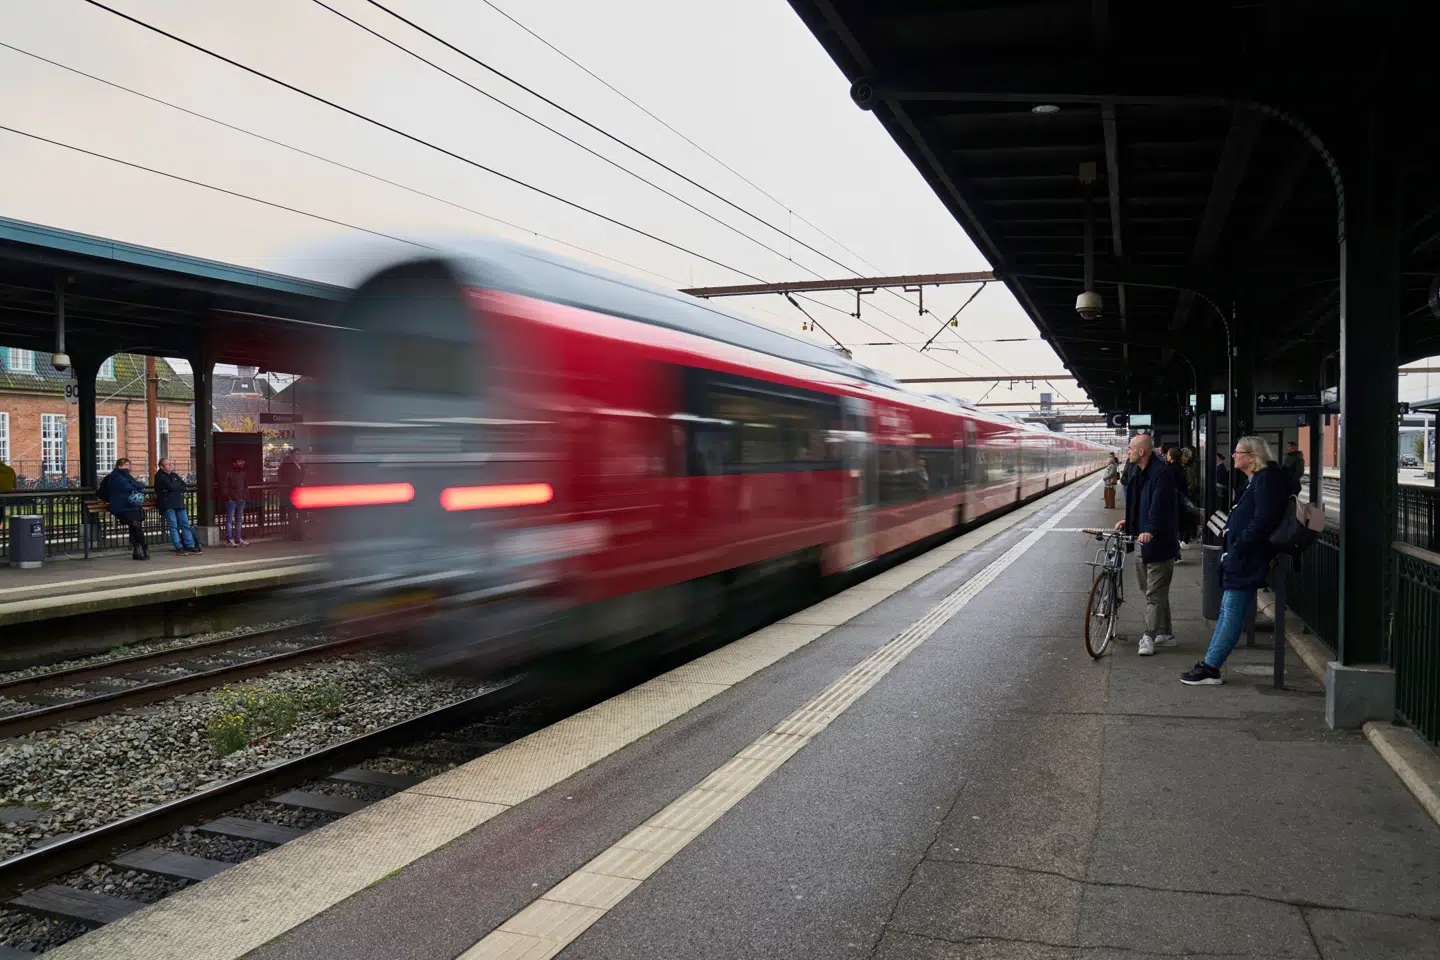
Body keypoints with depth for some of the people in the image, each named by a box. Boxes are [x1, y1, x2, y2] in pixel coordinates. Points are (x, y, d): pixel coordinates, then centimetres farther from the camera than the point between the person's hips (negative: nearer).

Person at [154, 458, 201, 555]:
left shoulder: (174, 475, 21)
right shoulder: (160, 476, -2)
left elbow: (184, 486, 11)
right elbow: (171, 486, -15)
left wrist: (175, 487, -6)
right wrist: (179, 486, 3)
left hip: (179, 503, 6)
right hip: (168, 505, -6)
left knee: (185, 524, 1)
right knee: (173, 525, -7)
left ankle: (190, 546, 2)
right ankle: (179, 547, -8)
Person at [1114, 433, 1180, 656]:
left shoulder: (1161, 473, -17)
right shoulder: (1139, 473, 14)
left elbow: (1159, 504, -28)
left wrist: (1149, 530, -38)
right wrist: (1129, 521, 13)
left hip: (1159, 541, -11)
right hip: (1143, 540, 11)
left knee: (1155, 593, -6)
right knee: (1150, 589, 17)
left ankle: (1150, 637, -3)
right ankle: (1166, 634, 26)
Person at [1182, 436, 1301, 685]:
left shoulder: (1266, 480, -14)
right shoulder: (1255, 480, 18)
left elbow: (1263, 521, -23)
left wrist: (1239, 544, -19)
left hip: (1246, 562, -11)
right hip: (1238, 560, 11)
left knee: (1231, 615, -7)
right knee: (1226, 613, 12)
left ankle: (1210, 669, -5)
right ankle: (1209, 664, 17)